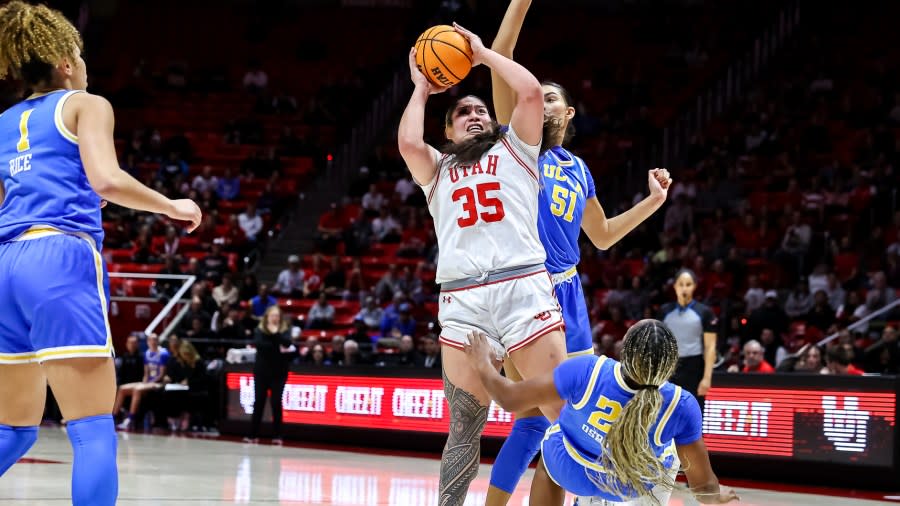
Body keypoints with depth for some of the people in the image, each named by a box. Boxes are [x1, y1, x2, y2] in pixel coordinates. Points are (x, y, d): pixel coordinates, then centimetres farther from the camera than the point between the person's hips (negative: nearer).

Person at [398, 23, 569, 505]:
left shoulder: (514, 150, 21)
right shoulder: (438, 170, 24)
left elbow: (530, 92, 5)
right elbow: (409, 143, 1)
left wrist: (483, 54, 18)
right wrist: (421, 89, 18)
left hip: (523, 286, -1)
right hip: (461, 302, 1)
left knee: (561, 414, -10)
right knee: (464, 428, -1)